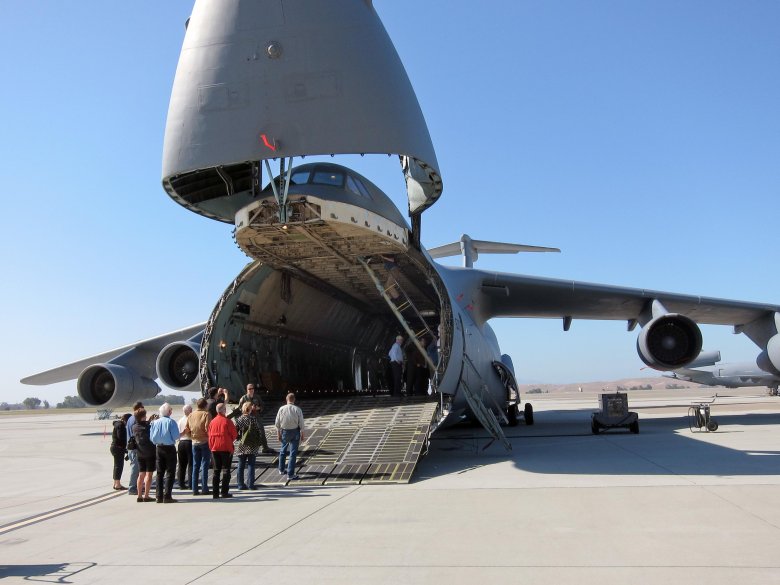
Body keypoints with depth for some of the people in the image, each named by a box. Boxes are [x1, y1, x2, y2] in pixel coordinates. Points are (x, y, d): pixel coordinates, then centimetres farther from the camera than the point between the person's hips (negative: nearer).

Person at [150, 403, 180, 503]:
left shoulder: (155, 422, 0)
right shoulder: (171, 422, -14)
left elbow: (152, 437, 1)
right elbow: (176, 436, -15)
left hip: (159, 448, 5)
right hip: (169, 448, -5)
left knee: (160, 473, 12)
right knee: (170, 472, 1)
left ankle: (159, 497, 14)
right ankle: (167, 497, -4)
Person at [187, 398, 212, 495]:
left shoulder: (190, 415, 6)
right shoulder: (206, 414, -10)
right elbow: (208, 428, -17)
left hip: (194, 442, 5)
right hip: (205, 442, -5)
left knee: (195, 466, 10)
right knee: (204, 465, 0)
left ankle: (195, 489, 10)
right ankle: (205, 489, -1)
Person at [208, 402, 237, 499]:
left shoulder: (212, 421, 3)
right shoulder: (227, 421, -12)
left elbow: (209, 435, 6)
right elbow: (234, 435, -8)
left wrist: (211, 447, 14)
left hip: (215, 448, 5)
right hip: (226, 448, -5)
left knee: (216, 470, 11)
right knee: (226, 470, 2)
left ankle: (215, 493, 10)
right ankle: (224, 493, -1)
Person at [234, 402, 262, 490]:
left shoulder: (239, 419, -2)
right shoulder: (254, 419, -10)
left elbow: (235, 432, -3)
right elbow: (261, 430, -9)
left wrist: (239, 437, 13)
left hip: (241, 446, 3)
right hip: (252, 445, -3)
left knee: (241, 465, 10)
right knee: (251, 465, 2)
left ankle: (240, 484, 13)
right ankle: (251, 485, 2)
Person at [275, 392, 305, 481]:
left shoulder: (281, 409, -7)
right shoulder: (297, 409, -12)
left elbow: (277, 423, -2)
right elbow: (301, 424, -9)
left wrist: (278, 433, 9)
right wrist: (302, 434, 2)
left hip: (284, 431, 3)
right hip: (295, 431, -3)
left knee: (283, 451, 22)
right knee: (293, 453, 2)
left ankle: (281, 470, 37)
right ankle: (290, 474, 3)